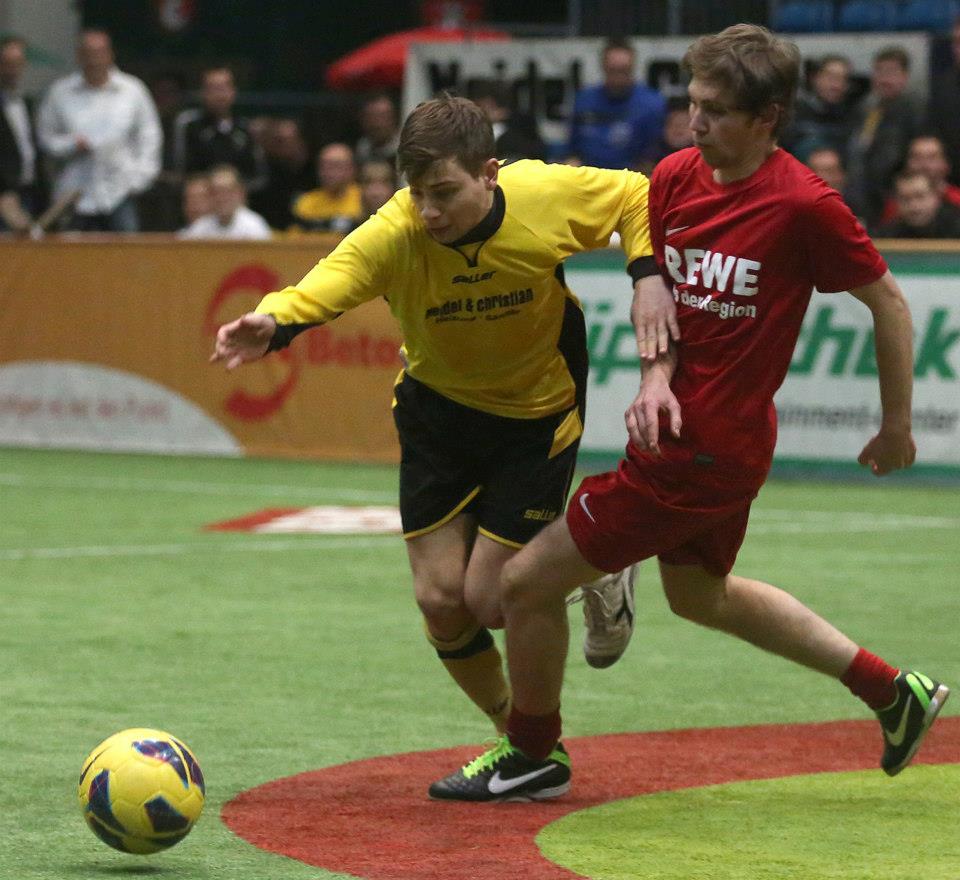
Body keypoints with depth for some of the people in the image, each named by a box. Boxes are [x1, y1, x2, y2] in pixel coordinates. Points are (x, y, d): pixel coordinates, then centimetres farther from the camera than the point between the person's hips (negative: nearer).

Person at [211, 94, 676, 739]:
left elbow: (637, 197, -5)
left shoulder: (552, 197, -25)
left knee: (490, 600, -8)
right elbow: (322, 287, -46)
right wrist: (271, 325, -68)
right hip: (438, 411, 2)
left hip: (539, 413, -2)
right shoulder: (394, 233, -28)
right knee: (440, 601, 0)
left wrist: (648, 276, -21)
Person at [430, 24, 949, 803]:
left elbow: (888, 303, -7)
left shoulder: (805, 205, -19)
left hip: (706, 449, -9)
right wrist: (658, 378, -12)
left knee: (528, 582, -3)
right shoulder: (675, 176, -1)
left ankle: (534, 756, 22)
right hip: (683, 425, 9)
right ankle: (894, 693, 38)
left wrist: (897, 427, 2)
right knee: (700, 593, 30)